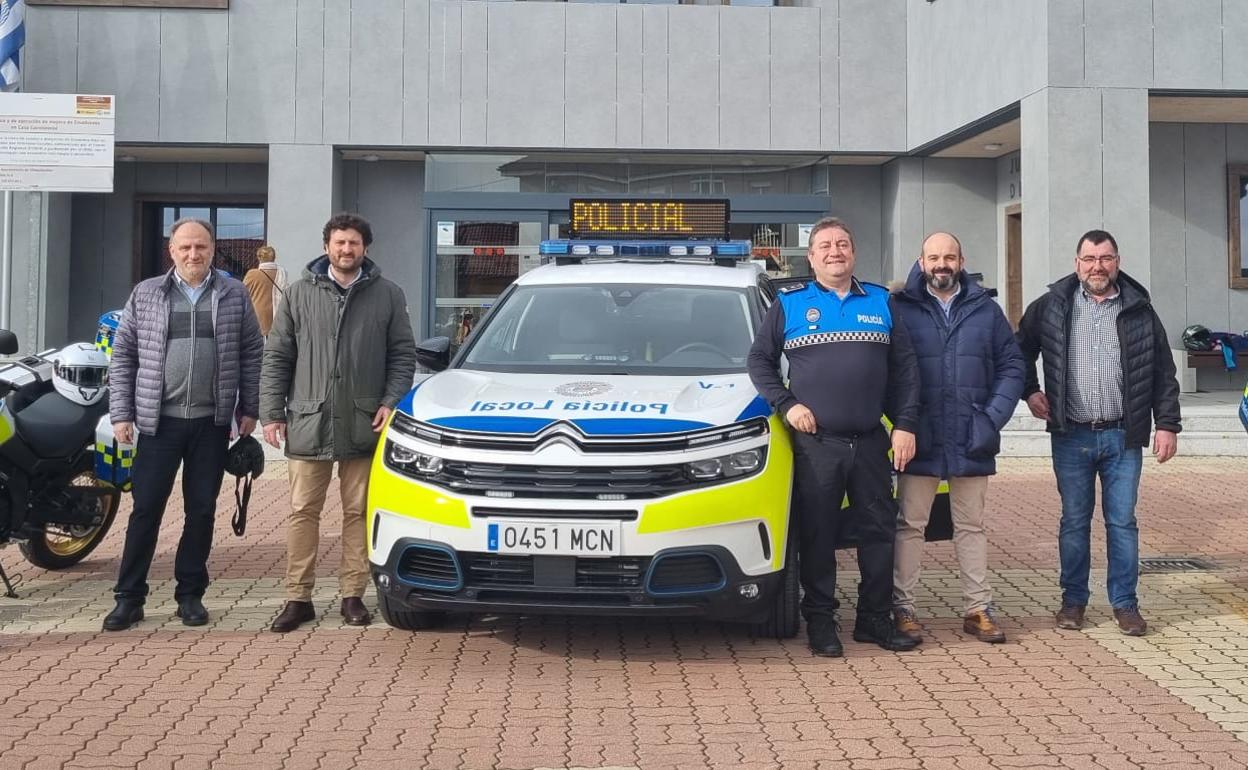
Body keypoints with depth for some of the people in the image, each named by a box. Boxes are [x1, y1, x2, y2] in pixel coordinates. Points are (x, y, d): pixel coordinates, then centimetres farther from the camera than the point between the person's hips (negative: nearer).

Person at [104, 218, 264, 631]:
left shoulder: (234, 294, 5)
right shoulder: (145, 294, 4)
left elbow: (252, 353, 7)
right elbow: (123, 355, 6)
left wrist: (249, 408, 3)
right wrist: (121, 413, 0)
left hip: (212, 422, 1)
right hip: (159, 421, 0)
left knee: (201, 510, 7)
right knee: (146, 508, 1)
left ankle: (190, 594, 18)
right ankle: (129, 597, 10)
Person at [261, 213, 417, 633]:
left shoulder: (388, 295, 5)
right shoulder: (301, 293, 6)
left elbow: (403, 355, 8)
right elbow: (276, 357, 7)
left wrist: (391, 401, -5)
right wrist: (272, 412, 1)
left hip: (363, 425, 0)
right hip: (308, 424, 0)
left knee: (358, 513, 6)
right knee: (303, 512, 4)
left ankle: (353, 595, 16)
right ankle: (298, 598, 12)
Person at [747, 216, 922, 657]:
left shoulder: (881, 303, 11)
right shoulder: (789, 304, 5)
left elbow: (905, 369, 9)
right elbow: (759, 361, 9)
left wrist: (905, 425, 0)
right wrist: (787, 405, -5)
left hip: (871, 442, 3)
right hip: (815, 443, -2)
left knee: (879, 530, 7)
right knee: (817, 535, 2)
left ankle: (875, 619, 19)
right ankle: (820, 622, 13)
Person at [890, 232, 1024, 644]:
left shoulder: (986, 309, 7)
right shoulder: (901, 309, -2)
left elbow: (1011, 366, 7)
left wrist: (994, 417, -4)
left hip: (972, 441, 3)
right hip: (918, 440, -3)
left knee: (971, 526, 12)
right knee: (910, 525, 3)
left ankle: (978, 608, 20)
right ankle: (903, 608, 11)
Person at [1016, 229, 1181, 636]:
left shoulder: (1140, 311, 3)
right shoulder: (1050, 307, 1)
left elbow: (1163, 374, 4)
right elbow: (1021, 351, 15)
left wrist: (1167, 424, 0)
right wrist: (1030, 392, 6)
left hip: (1122, 437, 0)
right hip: (1071, 437, 0)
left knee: (1122, 522, 6)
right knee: (1074, 522, 9)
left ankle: (1125, 604, 17)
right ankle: (1073, 601, 20)